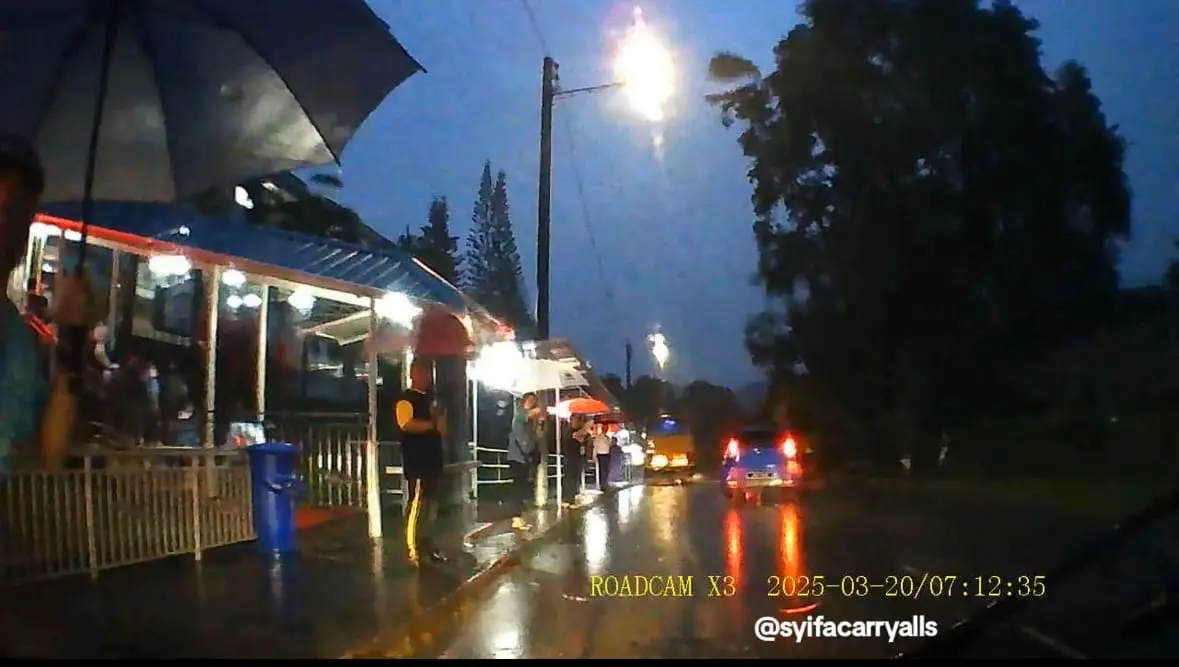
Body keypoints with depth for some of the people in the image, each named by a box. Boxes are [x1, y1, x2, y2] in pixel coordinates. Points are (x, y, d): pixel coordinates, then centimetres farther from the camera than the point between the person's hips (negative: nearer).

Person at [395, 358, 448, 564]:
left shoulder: (430, 399, 19)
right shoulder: (406, 398, -8)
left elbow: (440, 427, 29)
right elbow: (407, 424, -25)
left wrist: (442, 423, 6)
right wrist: (433, 424, -19)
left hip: (432, 460, 9)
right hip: (416, 462, -9)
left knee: (432, 505, 12)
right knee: (417, 505, -10)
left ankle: (428, 546, 21)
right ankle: (413, 551, -6)